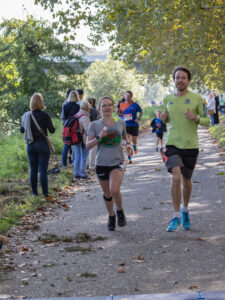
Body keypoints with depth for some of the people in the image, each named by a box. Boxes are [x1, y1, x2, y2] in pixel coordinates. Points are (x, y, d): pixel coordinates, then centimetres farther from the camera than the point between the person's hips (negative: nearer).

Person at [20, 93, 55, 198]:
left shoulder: (26, 115, 0)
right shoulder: (44, 115, -12)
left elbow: (22, 130, 10)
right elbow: (52, 130, -9)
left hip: (30, 146, 4)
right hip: (42, 145, -4)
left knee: (33, 170, 11)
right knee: (43, 171, -2)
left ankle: (34, 193, 15)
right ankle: (45, 194, 0)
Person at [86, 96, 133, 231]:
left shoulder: (121, 123, 5)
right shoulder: (95, 125, -2)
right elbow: (88, 145, -6)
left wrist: (129, 144, 6)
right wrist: (99, 137, -21)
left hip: (118, 162, -1)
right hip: (102, 163, 1)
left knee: (114, 190, -22)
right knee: (107, 194, 11)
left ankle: (120, 211, 6)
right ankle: (111, 216, 36)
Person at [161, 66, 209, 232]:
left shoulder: (197, 99, -4)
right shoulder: (167, 99, 6)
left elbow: (207, 121, 0)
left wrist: (195, 118, -20)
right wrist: (164, 118, -1)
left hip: (191, 146, 0)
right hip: (172, 144, 1)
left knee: (186, 180, 12)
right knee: (176, 177, -18)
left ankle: (185, 209, 39)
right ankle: (176, 216, -7)